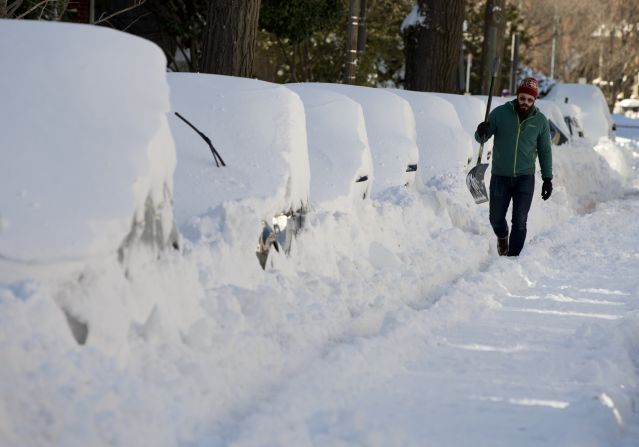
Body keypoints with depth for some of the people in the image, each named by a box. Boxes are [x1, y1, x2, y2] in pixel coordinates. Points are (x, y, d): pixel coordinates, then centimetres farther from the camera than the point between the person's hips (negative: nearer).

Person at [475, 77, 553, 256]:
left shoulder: (540, 121, -1)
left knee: (519, 221, -8)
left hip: (525, 178, 0)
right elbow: (481, 138, -1)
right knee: (496, 218, 11)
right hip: (500, 176, 0)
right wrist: (482, 132, -26)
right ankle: (502, 236, 44)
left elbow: (545, 151, 8)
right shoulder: (500, 113, -6)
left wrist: (547, 178, 5)